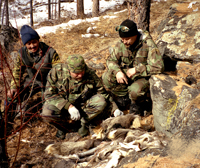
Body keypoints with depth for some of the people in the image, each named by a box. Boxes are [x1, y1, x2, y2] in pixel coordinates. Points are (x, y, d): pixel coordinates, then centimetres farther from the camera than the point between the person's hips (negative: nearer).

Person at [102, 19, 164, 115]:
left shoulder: (147, 45, -22)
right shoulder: (121, 44, -6)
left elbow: (158, 67, -27)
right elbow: (111, 60, 3)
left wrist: (136, 69, -25)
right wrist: (117, 71, -20)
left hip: (144, 77, -5)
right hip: (126, 75, 6)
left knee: (135, 90, -37)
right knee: (106, 77, -18)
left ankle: (136, 104, 0)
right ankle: (125, 99, 2)